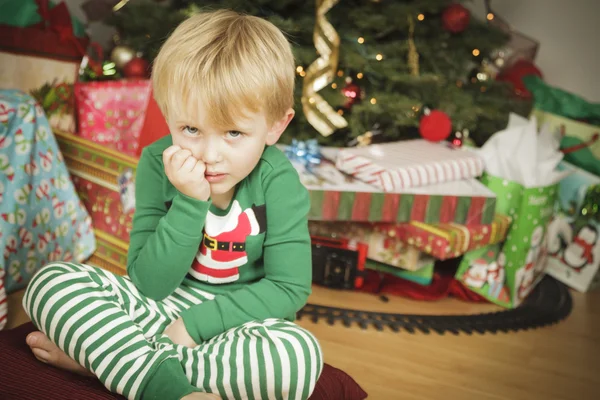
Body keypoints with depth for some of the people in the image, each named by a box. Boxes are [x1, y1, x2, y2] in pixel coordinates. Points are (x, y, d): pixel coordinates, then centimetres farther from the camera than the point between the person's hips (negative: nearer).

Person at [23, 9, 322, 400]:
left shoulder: (278, 182, -16)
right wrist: (190, 203, -26)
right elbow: (150, 285, -13)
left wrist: (194, 323, -20)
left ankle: (101, 357, -23)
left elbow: (289, 289, -15)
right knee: (51, 280, -16)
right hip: (165, 306, 2)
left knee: (300, 354, -35)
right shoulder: (158, 163, -11)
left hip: (235, 320, -1)